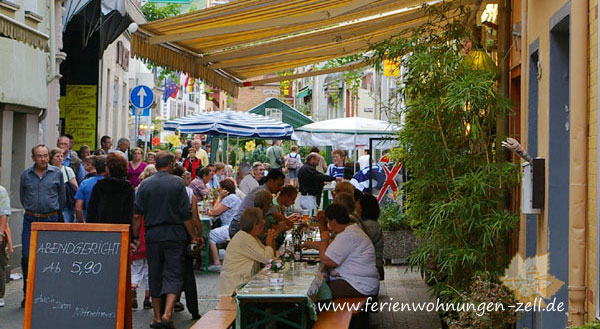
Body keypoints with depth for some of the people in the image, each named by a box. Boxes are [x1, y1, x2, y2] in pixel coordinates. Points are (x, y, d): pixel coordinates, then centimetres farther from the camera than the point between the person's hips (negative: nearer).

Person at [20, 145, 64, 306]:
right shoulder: (26, 175, 5)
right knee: (27, 257, -5)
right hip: (30, 220, 1)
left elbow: (62, 197, 11)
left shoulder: (57, 173, 1)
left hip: (50, 220, -1)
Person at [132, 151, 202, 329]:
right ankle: (167, 314, -15)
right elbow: (186, 214, -6)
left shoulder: (145, 184, 3)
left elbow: (137, 214, 1)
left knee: (155, 276, 11)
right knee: (173, 275, 0)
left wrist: (136, 237, 10)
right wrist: (194, 237, 1)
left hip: (152, 235, 3)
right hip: (174, 235, -2)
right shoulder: (177, 183, -4)